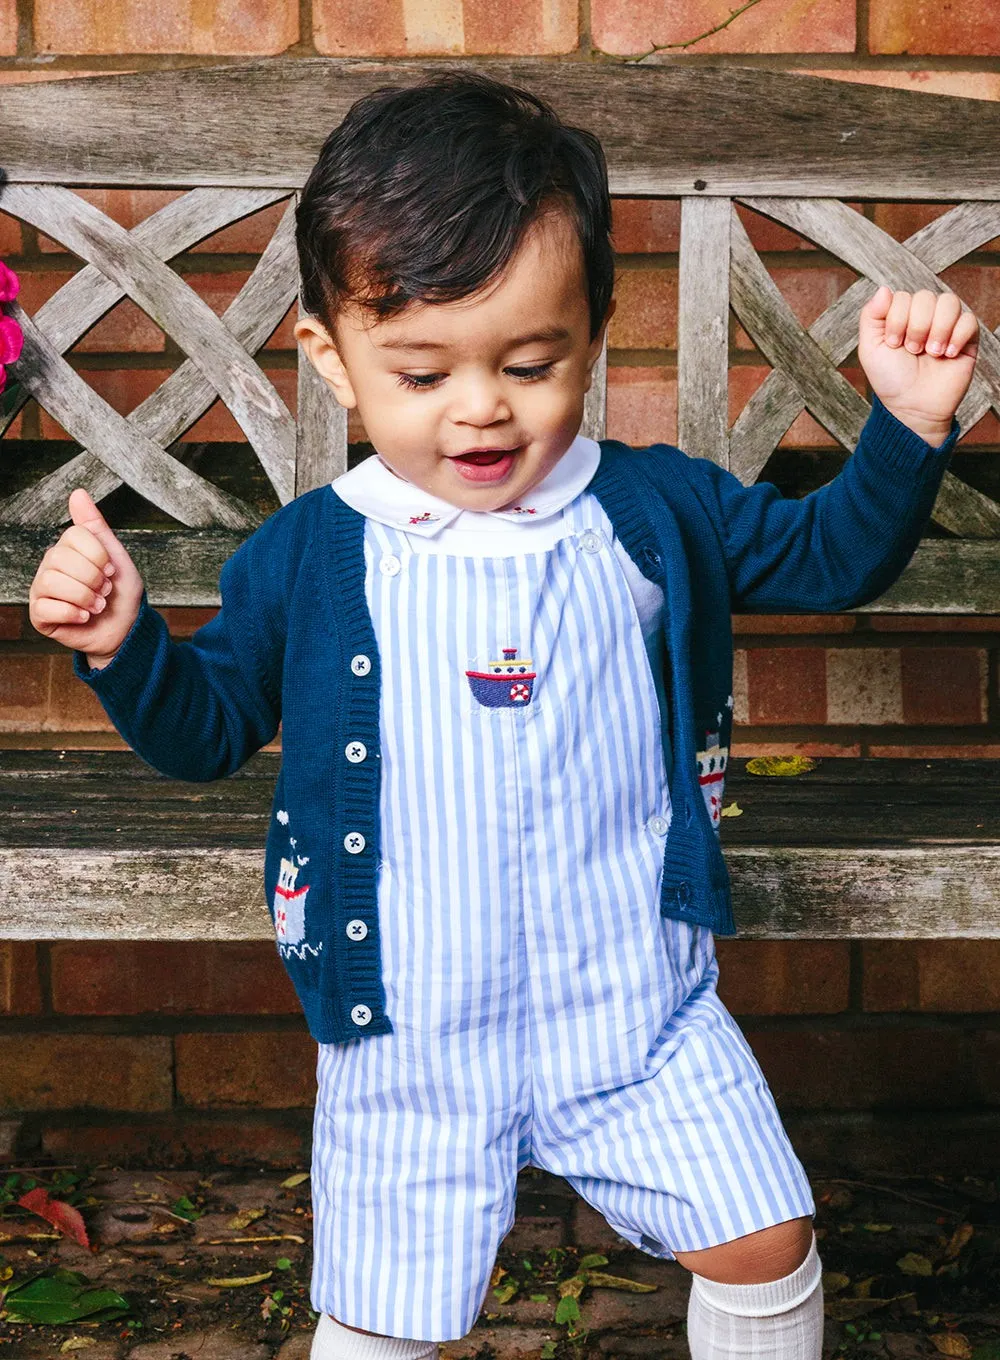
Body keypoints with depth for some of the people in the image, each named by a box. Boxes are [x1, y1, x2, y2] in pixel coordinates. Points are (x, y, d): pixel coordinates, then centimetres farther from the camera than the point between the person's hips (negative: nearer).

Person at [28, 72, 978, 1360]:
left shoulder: (655, 510, -5)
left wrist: (907, 426, -8)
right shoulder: (303, 559, -9)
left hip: (639, 1009, 1)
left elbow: (832, 554, 7)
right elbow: (207, 727, 2)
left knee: (766, 1244, 9)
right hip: (409, 1043, 0)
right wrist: (123, 644, -17)